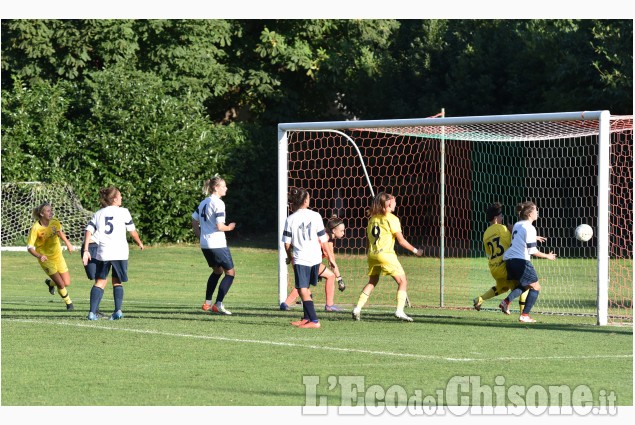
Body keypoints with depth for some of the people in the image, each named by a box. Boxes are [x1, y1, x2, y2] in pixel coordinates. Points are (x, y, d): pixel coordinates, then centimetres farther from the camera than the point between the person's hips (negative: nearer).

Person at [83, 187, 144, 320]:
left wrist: (86, 251, 1)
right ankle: (118, 310, -3)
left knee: (100, 282, 9)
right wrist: (140, 243, 27)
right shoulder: (123, 212, 3)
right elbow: (132, 231, 9)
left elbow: (88, 231, 1)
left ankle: (92, 312, -4)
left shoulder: (98, 214, 11)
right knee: (117, 282, 13)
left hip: (103, 253, 2)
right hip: (120, 252, -2)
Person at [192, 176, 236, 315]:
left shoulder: (203, 202, 11)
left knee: (217, 271, 24)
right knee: (230, 272, 0)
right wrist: (229, 227, -1)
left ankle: (207, 303, 24)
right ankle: (218, 304, -8)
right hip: (217, 244, -9)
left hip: (205, 244, 9)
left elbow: (194, 222, 16)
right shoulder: (218, 203, -14)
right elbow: (219, 226, -20)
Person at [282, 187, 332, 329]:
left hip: (300, 259, -4)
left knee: (302, 290, -5)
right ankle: (306, 318, 26)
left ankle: (314, 321, -16)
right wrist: (330, 256, 11)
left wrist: (290, 257, 17)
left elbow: (287, 243, -1)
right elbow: (323, 240, 1)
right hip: (315, 257, 4)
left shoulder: (290, 219, -5)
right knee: (306, 288, 19)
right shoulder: (315, 216, -1)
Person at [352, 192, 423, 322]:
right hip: (386, 254, -7)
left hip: (372, 254, 7)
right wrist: (415, 250, 3)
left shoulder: (373, 218, 12)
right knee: (402, 281, 1)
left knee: (372, 282, 21)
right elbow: (401, 241, -8)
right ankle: (399, 310, -12)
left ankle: (357, 309, 13)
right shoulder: (392, 219, -7)